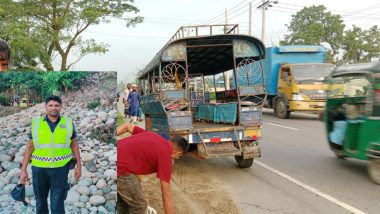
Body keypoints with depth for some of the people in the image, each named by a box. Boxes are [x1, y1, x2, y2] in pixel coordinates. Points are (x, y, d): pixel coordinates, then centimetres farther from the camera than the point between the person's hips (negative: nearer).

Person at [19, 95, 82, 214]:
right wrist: (23, 170, 0)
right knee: (40, 201, 15)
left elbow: (74, 145, 5)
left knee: (57, 204, 0)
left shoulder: (68, 123, -2)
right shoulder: (36, 123, -2)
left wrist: (79, 166, 3)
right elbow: (30, 147, 3)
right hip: (39, 168, 1)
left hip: (60, 168, -1)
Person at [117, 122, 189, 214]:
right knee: (139, 206, 9)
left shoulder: (152, 134, 19)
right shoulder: (165, 157, -3)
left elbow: (127, 126, 23)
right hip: (119, 165, -9)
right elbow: (166, 197, -1)